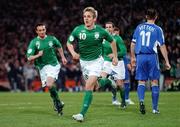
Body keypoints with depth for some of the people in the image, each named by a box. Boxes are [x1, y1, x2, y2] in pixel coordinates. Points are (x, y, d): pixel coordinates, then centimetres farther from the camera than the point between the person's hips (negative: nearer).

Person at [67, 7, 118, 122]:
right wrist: (73, 52, -18)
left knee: (89, 87, -18)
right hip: (83, 61, 4)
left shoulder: (101, 31, -13)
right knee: (92, 84, 17)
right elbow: (69, 43, 2)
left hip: (96, 61, -4)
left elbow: (112, 41, 5)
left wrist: (115, 56, 6)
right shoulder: (78, 30, -11)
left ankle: (82, 114, -23)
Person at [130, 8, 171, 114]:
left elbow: (133, 44, 12)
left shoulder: (139, 27, 9)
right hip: (152, 56, -2)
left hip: (140, 57, 2)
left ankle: (141, 100, -19)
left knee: (141, 81, 7)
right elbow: (162, 46, -2)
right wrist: (167, 62, 2)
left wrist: (133, 58, 23)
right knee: (154, 82, 6)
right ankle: (155, 108, 6)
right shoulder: (157, 29, 0)